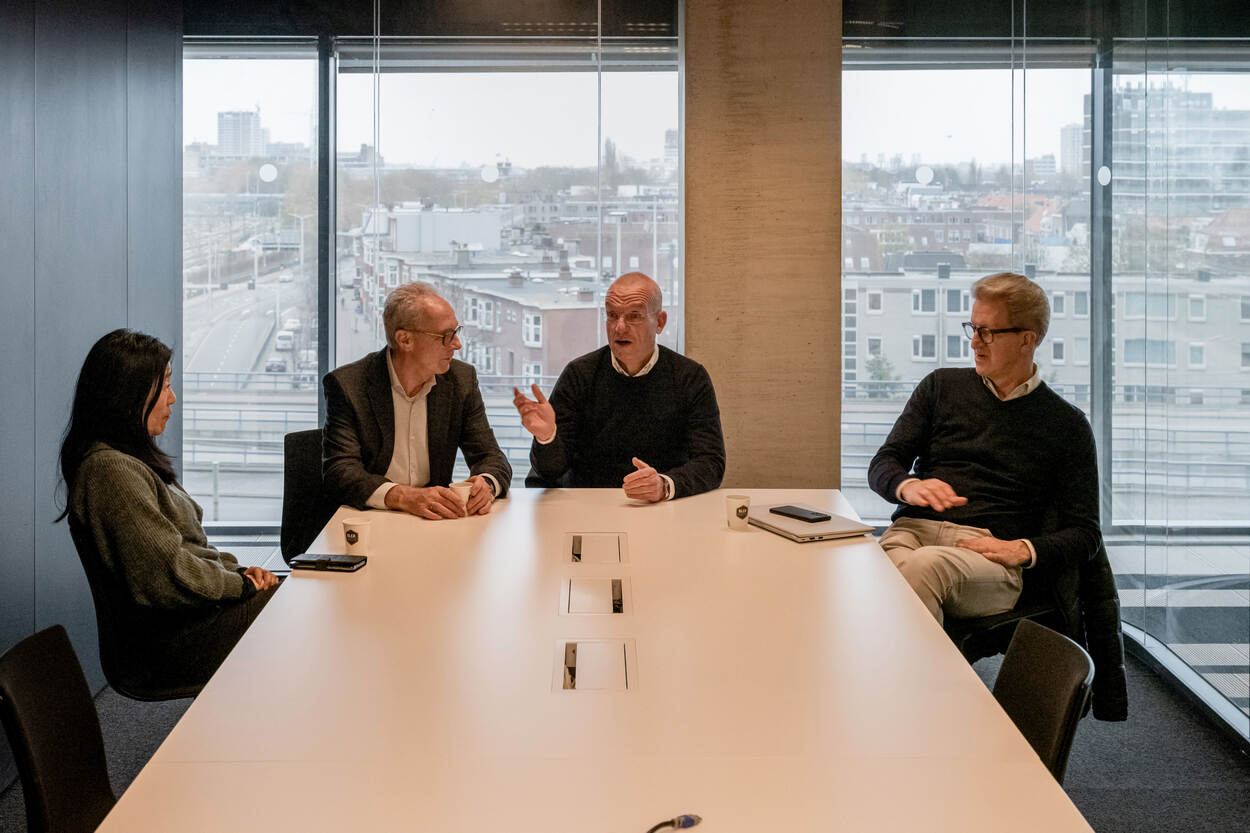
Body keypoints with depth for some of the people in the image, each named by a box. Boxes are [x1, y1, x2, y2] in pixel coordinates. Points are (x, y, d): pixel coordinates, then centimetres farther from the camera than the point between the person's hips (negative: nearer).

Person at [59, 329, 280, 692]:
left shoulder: (134, 459, 15)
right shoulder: (112, 471, -19)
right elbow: (168, 576, -22)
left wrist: (239, 570, 4)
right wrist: (241, 585, -10)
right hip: (175, 642, -10)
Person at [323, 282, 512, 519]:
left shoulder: (462, 379, 4)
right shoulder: (347, 385, -8)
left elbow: (491, 457, 5)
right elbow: (339, 471, -16)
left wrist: (486, 484, -20)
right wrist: (403, 496, -33)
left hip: (434, 522, 3)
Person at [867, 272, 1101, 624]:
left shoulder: (1067, 426, 15)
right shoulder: (941, 387, 22)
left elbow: (1084, 534, 12)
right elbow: (883, 465, 17)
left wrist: (1022, 550, -8)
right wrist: (908, 486, -8)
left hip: (989, 552, -2)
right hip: (913, 530, 2)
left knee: (923, 565, -39)